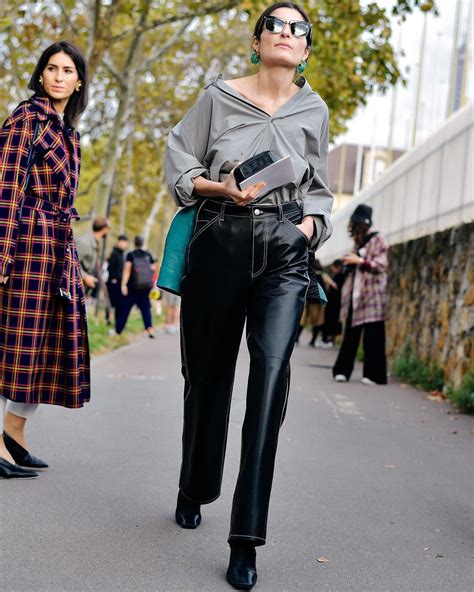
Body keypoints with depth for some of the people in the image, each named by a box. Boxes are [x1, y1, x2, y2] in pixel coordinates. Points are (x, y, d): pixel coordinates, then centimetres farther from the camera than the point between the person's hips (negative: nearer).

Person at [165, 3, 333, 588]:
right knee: (208, 374, 8)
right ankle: (193, 490, 35)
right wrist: (221, 188, -10)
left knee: (271, 376, -17)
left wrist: (311, 222, 3)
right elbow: (179, 165, 7)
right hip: (218, 242, 0)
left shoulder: (314, 111, 12)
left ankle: (246, 539, -16)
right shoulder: (219, 96, 5)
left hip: (285, 251, 1)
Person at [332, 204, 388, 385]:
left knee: (373, 336, -7)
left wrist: (360, 261, -16)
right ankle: (342, 370, 8)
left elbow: (381, 265, -12)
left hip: (372, 295, -7)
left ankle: (374, 374, -5)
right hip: (355, 295, 7)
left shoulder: (378, 240, -2)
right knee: (351, 333, 6)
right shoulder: (358, 242, 20)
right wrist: (349, 263, 11)